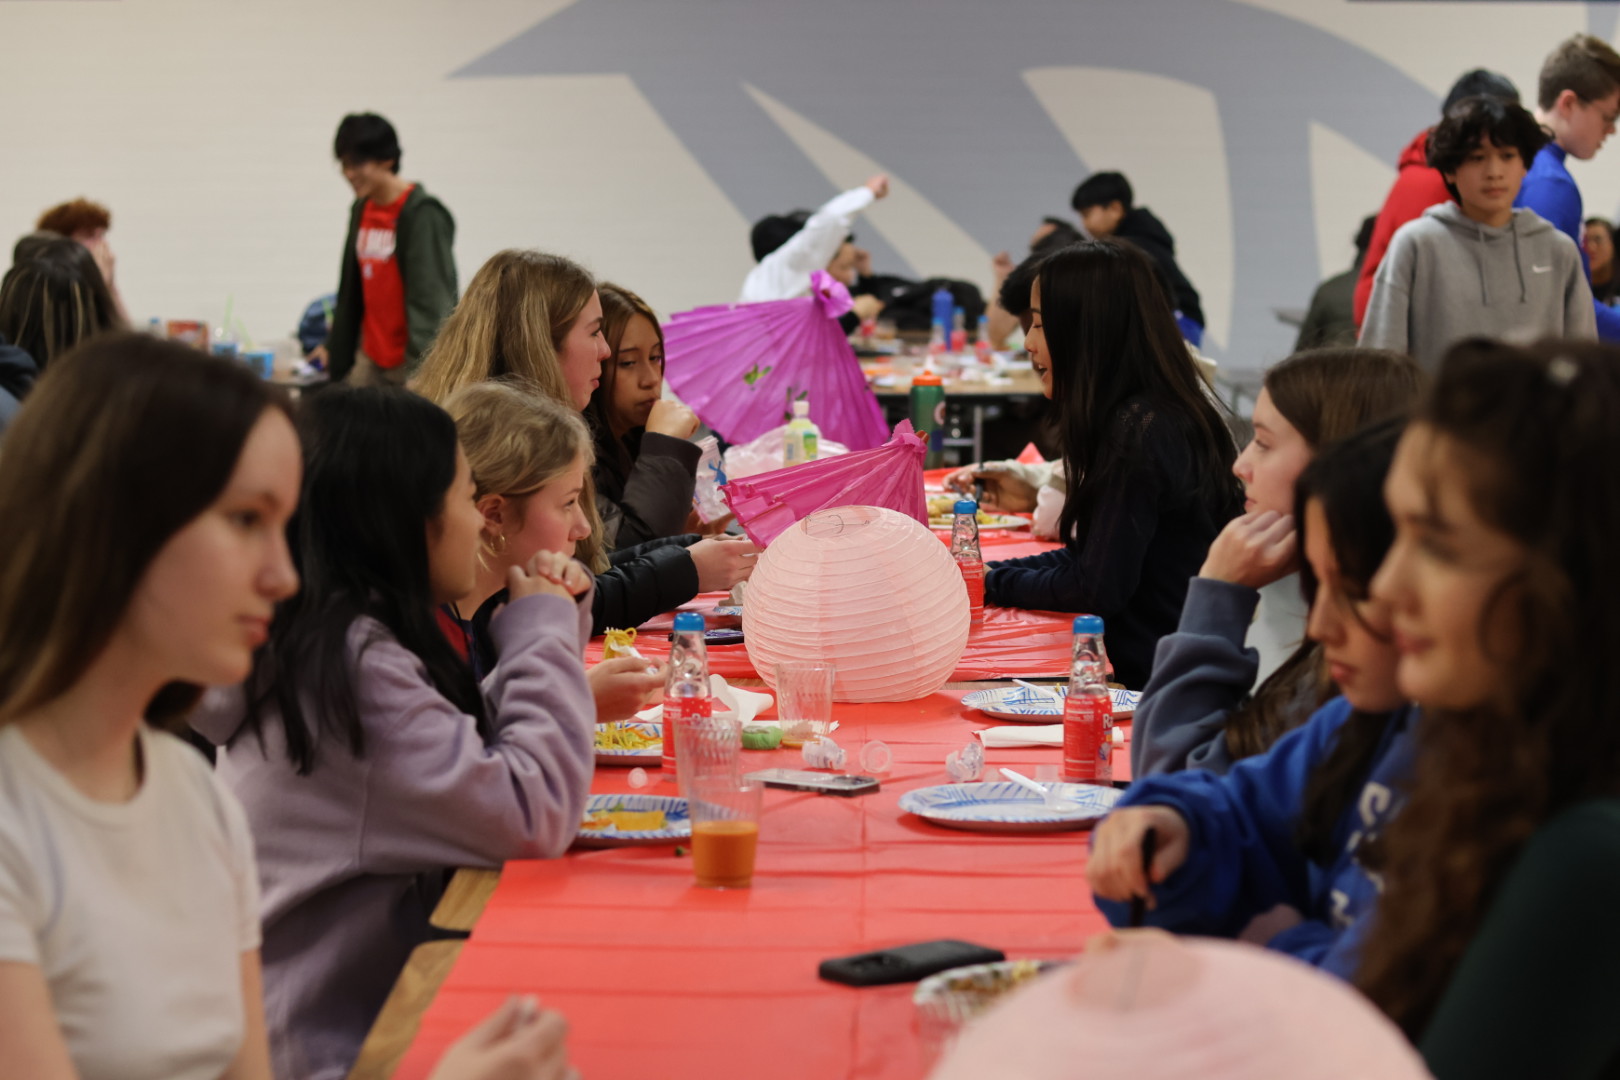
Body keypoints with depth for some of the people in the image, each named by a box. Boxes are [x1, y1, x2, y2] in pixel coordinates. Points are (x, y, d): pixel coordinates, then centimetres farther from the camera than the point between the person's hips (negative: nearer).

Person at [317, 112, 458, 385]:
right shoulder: (361, 211, 13)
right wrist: (334, 347, 25)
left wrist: (419, 368, -22)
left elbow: (431, 295, -15)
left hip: (410, 362, -7)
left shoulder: (423, 214, -11)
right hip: (371, 358, 7)